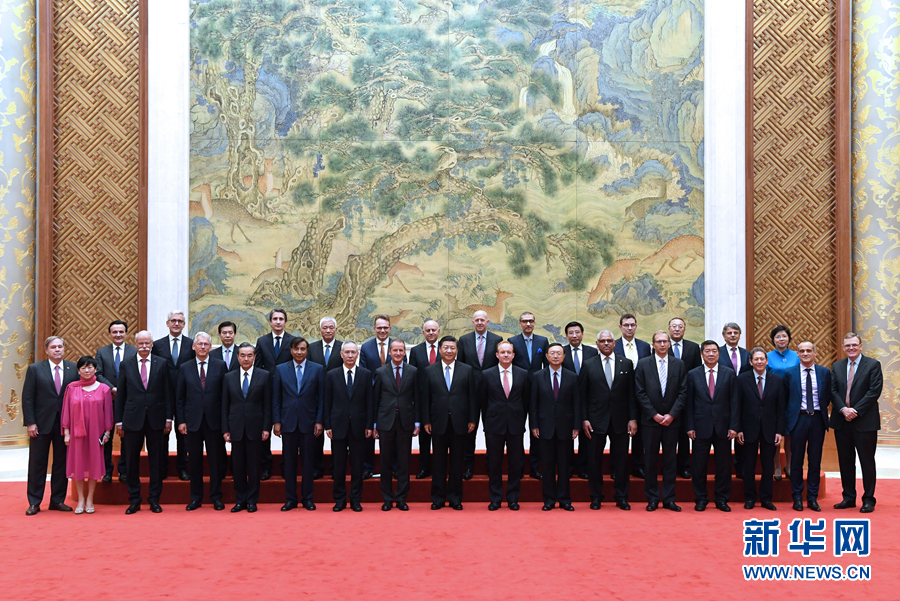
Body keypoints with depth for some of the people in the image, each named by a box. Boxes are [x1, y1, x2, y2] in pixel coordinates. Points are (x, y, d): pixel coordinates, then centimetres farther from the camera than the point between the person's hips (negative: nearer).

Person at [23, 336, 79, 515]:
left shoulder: (74, 369, 4)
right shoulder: (35, 369, 1)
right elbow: (27, 398, -2)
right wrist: (30, 422, -9)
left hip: (65, 424, 2)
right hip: (41, 423, -1)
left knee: (62, 463, 7)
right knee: (37, 463, 5)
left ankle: (58, 500, 17)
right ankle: (34, 502, 13)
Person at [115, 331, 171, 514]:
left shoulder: (161, 364, 5)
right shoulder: (126, 366, 6)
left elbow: (167, 393, 4)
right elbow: (120, 395, 6)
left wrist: (168, 417, -1)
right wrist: (119, 420, 2)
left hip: (156, 419, 0)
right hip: (133, 419, 0)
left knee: (156, 460, 4)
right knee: (132, 460, 4)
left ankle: (154, 499, 13)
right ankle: (134, 500, 14)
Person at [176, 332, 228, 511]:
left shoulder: (220, 366, 3)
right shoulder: (185, 368, 7)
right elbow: (179, 397, 7)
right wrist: (181, 420, 0)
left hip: (214, 420, -1)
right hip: (193, 420, 1)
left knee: (216, 459, 4)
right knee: (195, 460, 7)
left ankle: (216, 497, 13)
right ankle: (196, 497, 17)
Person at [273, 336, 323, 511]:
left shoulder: (317, 369, 3)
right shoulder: (280, 370, 6)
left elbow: (321, 397, 2)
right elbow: (276, 398, 6)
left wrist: (319, 421, -4)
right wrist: (277, 421, 0)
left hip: (308, 422, -1)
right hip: (288, 422, 1)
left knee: (308, 462, 4)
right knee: (289, 462, 5)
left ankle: (307, 498, 13)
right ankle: (290, 499, 13)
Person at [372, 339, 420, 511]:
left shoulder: (413, 372, 4)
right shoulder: (380, 372, 4)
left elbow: (416, 398, 5)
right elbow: (374, 400, 5)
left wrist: (417, 422, 0)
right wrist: (373, 425, 3)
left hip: (405, 422, 0)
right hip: (386, 421, 0)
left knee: (404, 462, 3)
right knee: (385, 461, 5)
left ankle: (401, 498, 12)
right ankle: (387, 499, 14)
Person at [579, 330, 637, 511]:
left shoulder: (626, 364, 6)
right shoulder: (588, 365, 4)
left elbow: (632, 394, 4)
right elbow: (582, 394, 2)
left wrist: (633, 418, -2)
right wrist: (584, 419, -5)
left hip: (620, 421, 1)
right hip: (596, 420, -1)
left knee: (621, 460, 5)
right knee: (595, 460, 5)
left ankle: (621, 497, 16)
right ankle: (596, 497, 16)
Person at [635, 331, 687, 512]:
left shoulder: (679, 365, 6)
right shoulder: (643, 364, 2)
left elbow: (683, 392, 3)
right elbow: (640, 393, -2)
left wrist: (672, 414, -8)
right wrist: (654, 414, -8)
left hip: (672, 420, 1)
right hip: (651, 420, -1)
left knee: (670, 459, 5)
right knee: (650, 460, 2)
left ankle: (669, 499, 11)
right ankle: (652, 499, 10)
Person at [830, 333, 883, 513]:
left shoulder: (873, 365, -1)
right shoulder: (837, 366, 11)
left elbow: (874, 391, -10)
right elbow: (833, 391, 5)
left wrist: (856, 410, -15)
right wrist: (843, 409, -12)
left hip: (865, 422, -4)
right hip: (842, 422, 4)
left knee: (867, 462, 2)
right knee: (845, 462, 9)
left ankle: (868, 500, 10)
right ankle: (848, 498, 18)